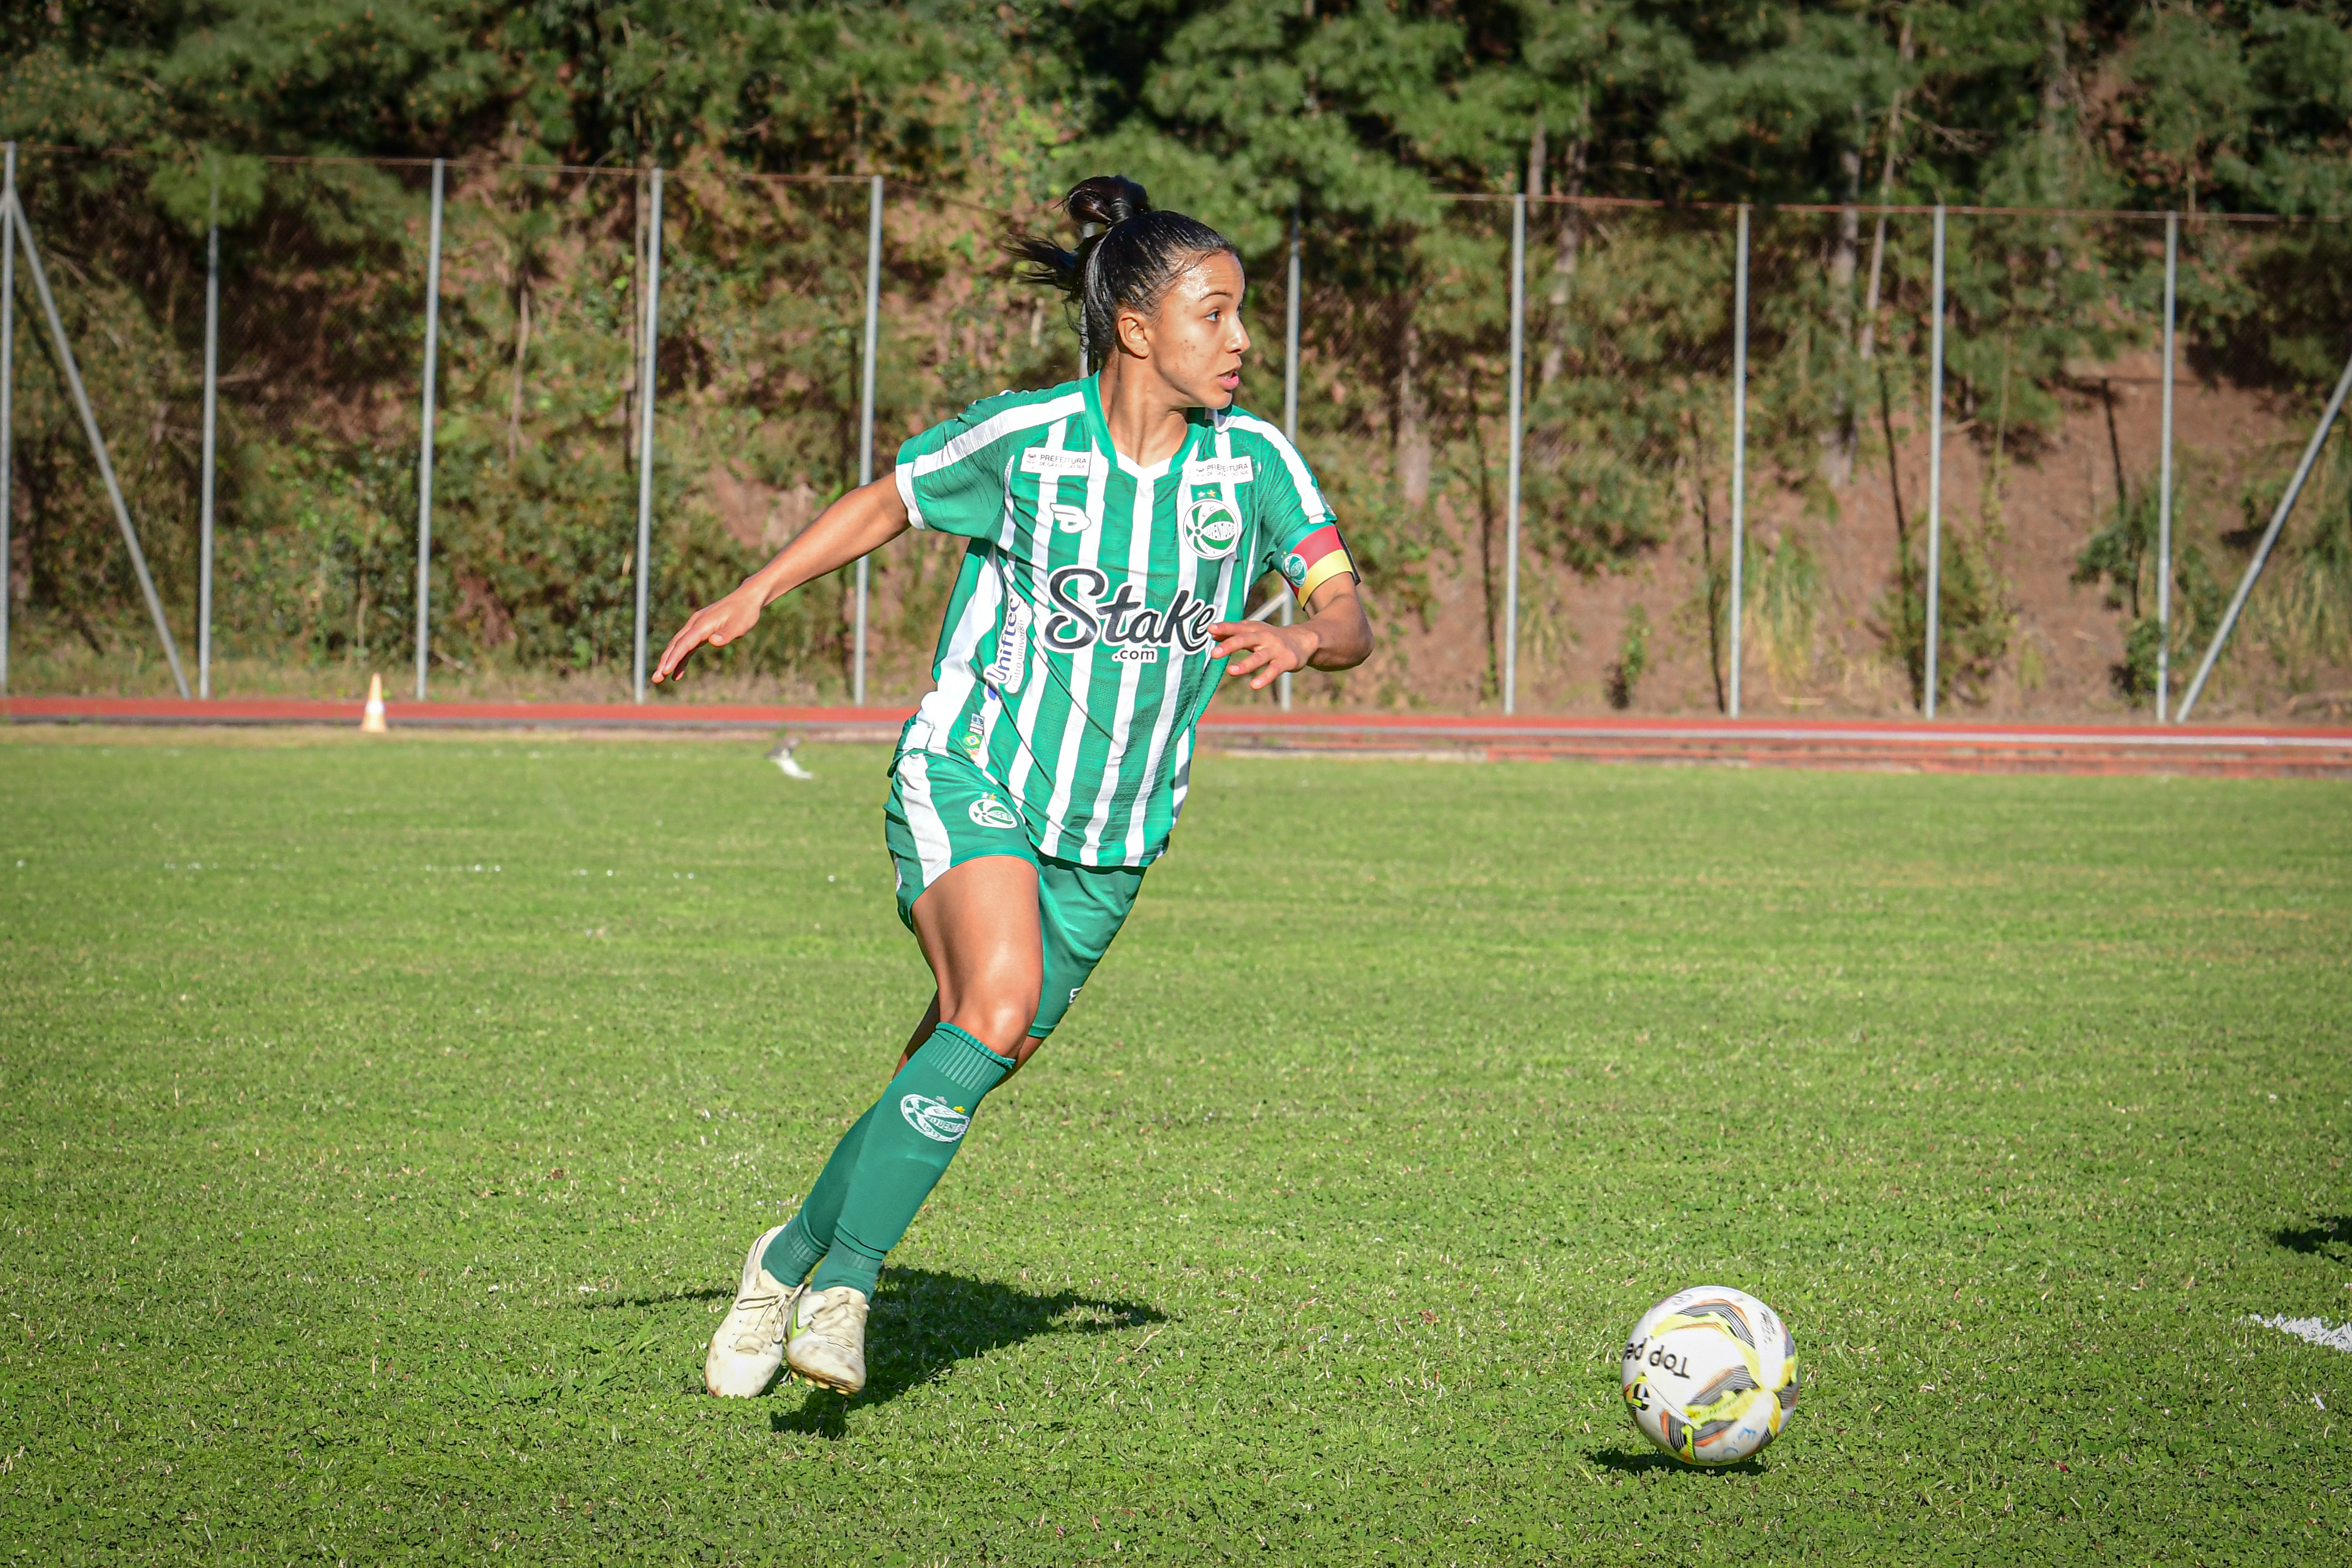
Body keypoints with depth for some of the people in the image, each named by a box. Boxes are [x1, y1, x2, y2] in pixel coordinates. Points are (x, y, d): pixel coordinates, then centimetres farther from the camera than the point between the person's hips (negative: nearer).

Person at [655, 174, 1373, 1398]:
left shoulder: (1254, 462, -3)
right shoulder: (1021, 439, -9)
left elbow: (1350, 619, -7)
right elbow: (888, 504, 9)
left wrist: (1301, 640, -29)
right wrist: (756, 594, 5)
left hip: (1108, 843, 4)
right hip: (967, 779, -4)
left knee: (952, 1081, 5)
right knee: (998, 1003, -29)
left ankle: (793, 1259, 28)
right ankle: (843, 1281, -22)